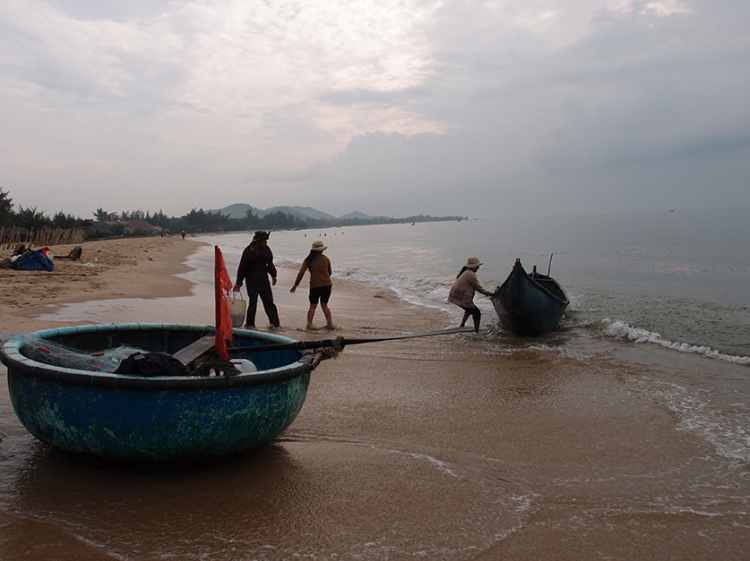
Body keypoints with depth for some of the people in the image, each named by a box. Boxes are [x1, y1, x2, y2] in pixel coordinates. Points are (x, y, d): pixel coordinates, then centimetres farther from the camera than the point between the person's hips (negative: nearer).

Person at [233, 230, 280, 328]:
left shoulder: (266, 249, 3)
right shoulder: (248, 251, -10)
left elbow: (270, 264, 19)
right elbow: (242, 268, -5)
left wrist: (273, 275, 15)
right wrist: (238, 283, -4)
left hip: (264, 282, 4)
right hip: (252, 283, -4)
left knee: (269, 302, 5)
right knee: (252, 303, 0)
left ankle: (275, 323, 8)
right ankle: (250, 323, 14)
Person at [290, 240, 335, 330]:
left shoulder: (308, 259, 1)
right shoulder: (326, 259, 7)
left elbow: (301, 273, -3)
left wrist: (296, 284, 3)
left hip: (315, 285, -2)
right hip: (327, 284, 2)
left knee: (313, 306, 7)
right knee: (324, 305, 13)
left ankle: (309, 323, -1)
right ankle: (330, 323, 7)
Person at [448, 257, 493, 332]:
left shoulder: (464, 272, 17)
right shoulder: (471, 274, -13)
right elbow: (478, 288, -9)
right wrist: (490, 293, 3)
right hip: (461, 298, -10)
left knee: (470, 308, 30)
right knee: (477, 312, 3)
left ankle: (462, 325, 26)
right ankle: (476, 331, 3)